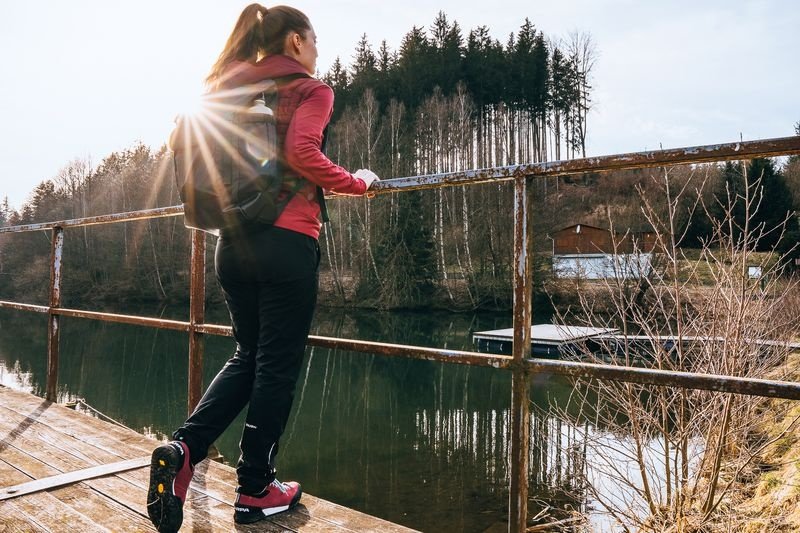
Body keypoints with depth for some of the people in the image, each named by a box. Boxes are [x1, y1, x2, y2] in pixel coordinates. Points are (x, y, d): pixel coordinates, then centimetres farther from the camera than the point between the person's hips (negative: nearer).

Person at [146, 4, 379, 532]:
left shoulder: (231, 90, 18)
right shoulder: (310, 90, -1)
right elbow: (302, 154, -18)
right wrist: (358, 183, -6)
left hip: (233, 241, 7)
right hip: (286, 241, -7)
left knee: (248, 355, 19)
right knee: (277, 365, 4)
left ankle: (183, 448, 4)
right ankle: (255, 490, 15)